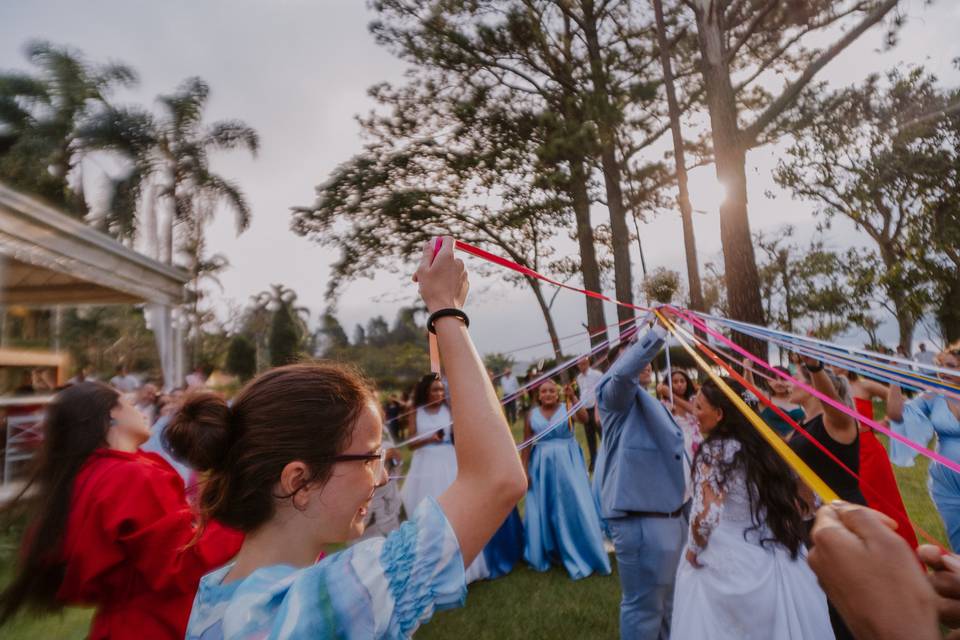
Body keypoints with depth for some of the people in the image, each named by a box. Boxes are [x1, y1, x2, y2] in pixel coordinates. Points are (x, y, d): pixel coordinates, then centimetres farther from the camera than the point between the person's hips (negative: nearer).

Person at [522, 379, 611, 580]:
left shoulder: (567, 408, -4)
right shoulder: (532, 414, 2)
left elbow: (584, 417, -24)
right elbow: (527, 443, 3)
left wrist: (573, 398, -36)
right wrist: (524, 469, 0)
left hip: (567, 465, -2)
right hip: (542, 466, 2)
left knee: (574, 506, 1)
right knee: (544, 509, 10)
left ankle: (581, 554, 18)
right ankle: (547, 553, 30)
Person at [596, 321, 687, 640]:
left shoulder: (655, 404, 20)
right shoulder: (618, 397, -9)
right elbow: (622, 372, -34)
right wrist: (657, 333, -30)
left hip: (670, 515, 10)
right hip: (640, 520, -10)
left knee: (668, 601, 25)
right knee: (644, 605, 1)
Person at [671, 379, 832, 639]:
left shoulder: (713, 450, -16)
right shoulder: (765, 445, 6)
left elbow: (705, 516, -23)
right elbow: (794, 506, 12)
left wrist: (693, 551, -7)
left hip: (730, 569, -7)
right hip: (779, 564, 7)